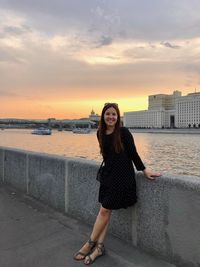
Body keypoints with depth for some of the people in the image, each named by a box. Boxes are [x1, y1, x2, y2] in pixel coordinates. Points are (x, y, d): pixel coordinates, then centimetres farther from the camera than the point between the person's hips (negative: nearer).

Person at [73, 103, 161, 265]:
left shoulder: (124, 132, -13)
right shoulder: (100, 134, 4)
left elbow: (133, 153, -7)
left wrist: (144, 170, -4)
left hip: (122, 177, -5)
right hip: (108, 175, 6)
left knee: (104, 210, -1)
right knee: (105, 211, 8)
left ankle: (90, 244, 16)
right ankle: (99, 247, 19)